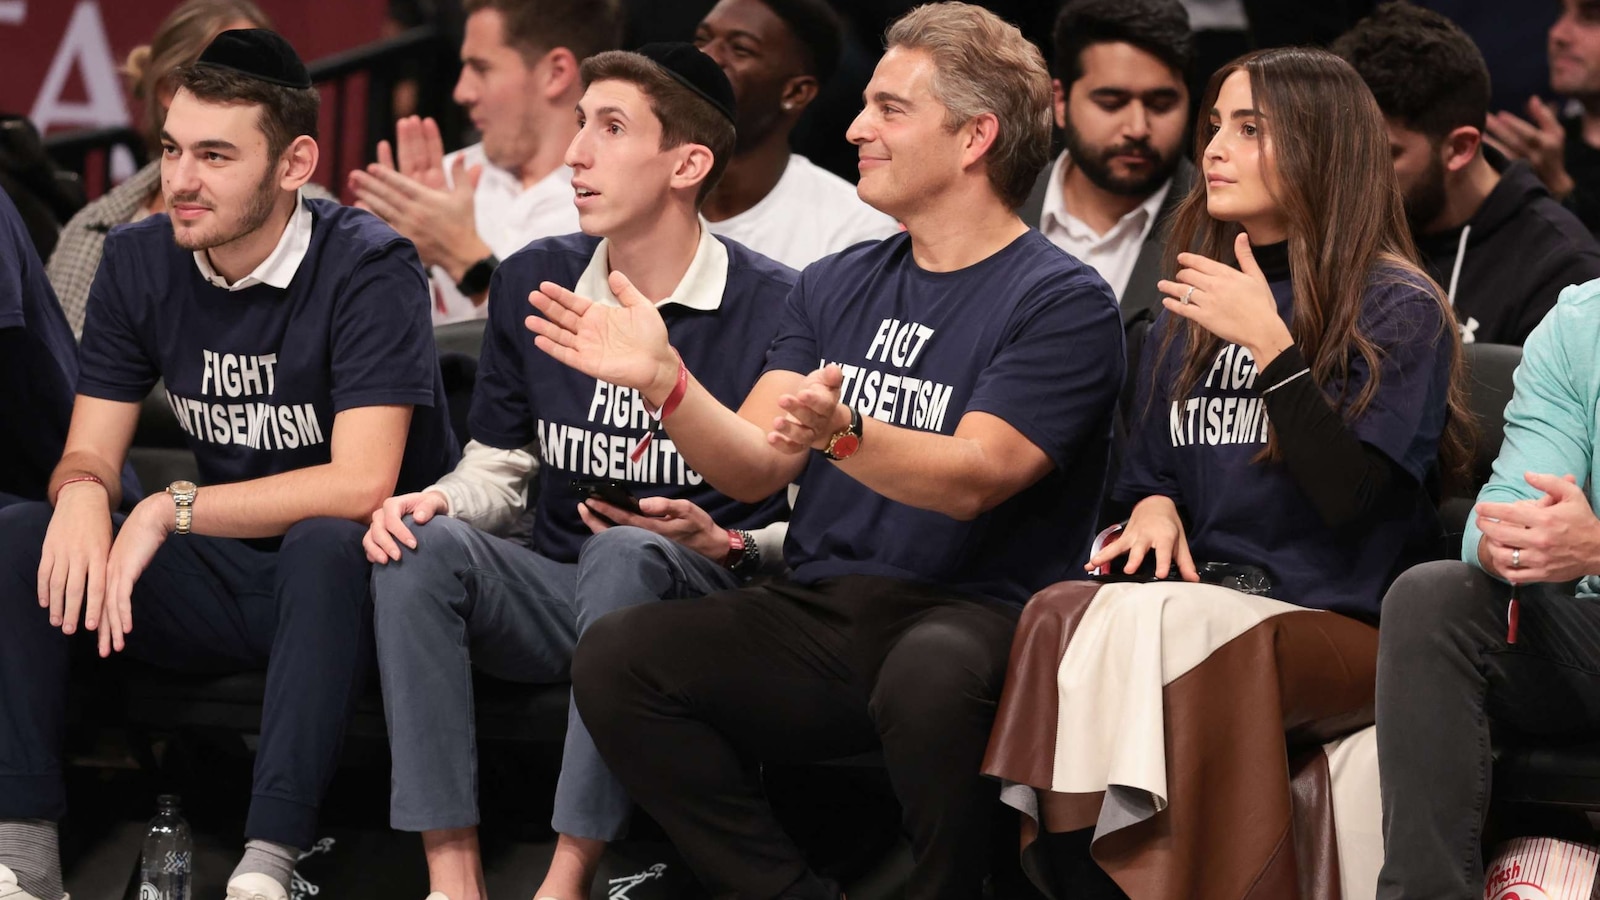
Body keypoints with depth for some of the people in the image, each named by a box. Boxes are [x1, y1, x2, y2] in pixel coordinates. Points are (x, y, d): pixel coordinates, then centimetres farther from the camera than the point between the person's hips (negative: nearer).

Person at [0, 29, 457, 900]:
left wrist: (171, 508, -26)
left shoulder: (367, 267, -17)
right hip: (224, 580, 5)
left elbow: (362, 483, -26)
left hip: (347, 577, -5)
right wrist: (82, 495, -25)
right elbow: (88, 453, 2)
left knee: (323, 543, -39)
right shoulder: (138, 262, 0)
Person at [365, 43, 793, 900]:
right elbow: (498, 468, 16)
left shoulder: (774, 307, -8)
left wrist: (725, 546, -22)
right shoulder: (535, 282, 8)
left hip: (706, 598, -5)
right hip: (556, 598, 5)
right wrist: (435, 502, -5)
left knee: (626, 554, -38)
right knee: (422, 544, -24)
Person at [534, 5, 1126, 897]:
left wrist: (841, 435, -34)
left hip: (974, 614, -6)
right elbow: (756, 469, 8)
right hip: (819, 615, 6)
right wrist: (663, 380, -10)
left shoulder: (1063, 301, -2)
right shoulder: (836, 287, 18)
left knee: (929, 676, -41)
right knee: (615, 657, -19)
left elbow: (971, 480, -15)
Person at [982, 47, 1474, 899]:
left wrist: (1271, 347, -16)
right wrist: (1154, 507, 3)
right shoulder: (1186, 316, 20)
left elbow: (1349, 496, -10)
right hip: (1195, 602, 5)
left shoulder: (1399, 312, 2)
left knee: (1155, 626, -37)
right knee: (1061, 612, -31)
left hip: (1336, 627, -5)